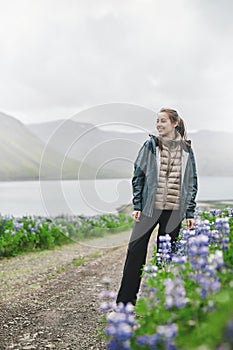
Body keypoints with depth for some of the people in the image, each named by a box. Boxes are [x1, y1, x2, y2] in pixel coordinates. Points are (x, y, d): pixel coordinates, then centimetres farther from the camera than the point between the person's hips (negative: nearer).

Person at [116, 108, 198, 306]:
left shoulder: (186, 150, 7)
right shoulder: (150, 146, 3)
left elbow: (192, 182, 10)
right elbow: (138, 176, 4)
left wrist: (190, 213, 5)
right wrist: (137, 206, -3)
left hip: (174, 211, 1)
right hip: (150, 208, -1)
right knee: (136, 250, -3)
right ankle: (126, 300, 6)